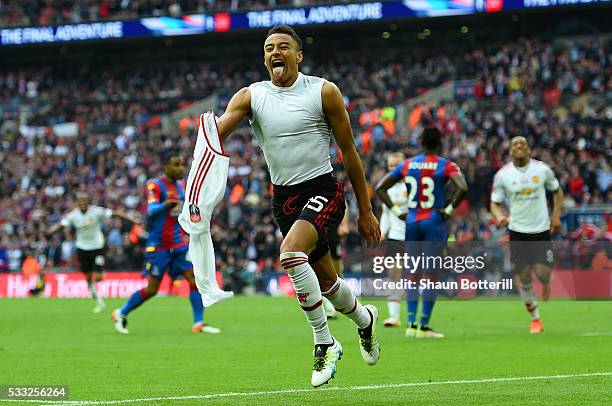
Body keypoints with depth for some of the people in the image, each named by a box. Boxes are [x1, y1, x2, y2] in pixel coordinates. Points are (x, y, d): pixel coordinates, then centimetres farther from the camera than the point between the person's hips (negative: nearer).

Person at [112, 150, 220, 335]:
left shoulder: (181, 186, 11)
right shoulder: (155, 185, -11)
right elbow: (151, 210, -28)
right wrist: (165, 205, -47)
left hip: (179, 243, 6)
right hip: (159, 245, -6)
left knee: (195, 279, -7)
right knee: (152, 289, -3)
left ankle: (199, 323, -2)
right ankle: (120, 314, 16)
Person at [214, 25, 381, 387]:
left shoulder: (324, 92, -5)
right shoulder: (251, 96, 1)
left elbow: (349, 152, 0)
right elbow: (218, 129, -15)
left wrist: (366, 212, 1)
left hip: (322, 189, -4)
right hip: (283, 196, 4)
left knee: (291, 252, -30)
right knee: (325, 280, 13)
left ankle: (324, 343, -17)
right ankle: (365, 318, 46)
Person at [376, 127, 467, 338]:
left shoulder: (407, 165, 6)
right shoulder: (446, 166, -5)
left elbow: (380, 187, 7)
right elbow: (462, 188, -22)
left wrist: (396, 210, 7)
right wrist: (449, 209, -10)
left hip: (411, 223, 4)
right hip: (434, 223, -4)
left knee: (414, 274, 11)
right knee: (430, 274, 1)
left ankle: (411, 324, 6)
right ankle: (424, 326, 0)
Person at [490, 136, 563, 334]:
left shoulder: (542, 169, -3)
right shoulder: (502, 175, -4)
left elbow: (557, 191, 13)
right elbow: (495, 203, 2)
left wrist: (556, 216, 4)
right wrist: (499, 216, -19)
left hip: (542, 230, 0)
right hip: (518, 232, 0)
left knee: (542, 272, -13)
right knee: (524, 277, 0)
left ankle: (546, 283, 27)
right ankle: (535, 319, 17)